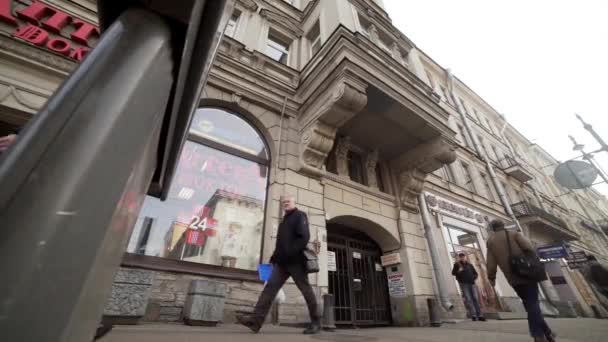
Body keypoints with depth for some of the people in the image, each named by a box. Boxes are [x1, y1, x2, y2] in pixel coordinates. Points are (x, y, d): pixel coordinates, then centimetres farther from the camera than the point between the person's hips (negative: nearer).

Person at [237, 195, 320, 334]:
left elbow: (304, 237, -14)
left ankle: (316, 322, 12)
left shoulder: (300, 216, 1)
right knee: (271, 287, -6)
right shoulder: (284, 220, 24)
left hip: (296, 261, -7)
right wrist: (276, 257, 13)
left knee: (306, 290, 0)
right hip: (282, 262, 7)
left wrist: (291, 254, -21)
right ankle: (256, 320, -11)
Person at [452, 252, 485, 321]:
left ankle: (479, 315, 6)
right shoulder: (457, 264, 4)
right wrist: (458, 271, -17)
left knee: (475, 299, 1)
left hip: (471, 283, 3)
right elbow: (453, 273, 2)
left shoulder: (469, 265, 14)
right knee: (468, 299, -7)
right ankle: (473, 315, -6)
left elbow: (475, 273, 19)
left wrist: (474, 278, -2)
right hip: (463, 284, -3)